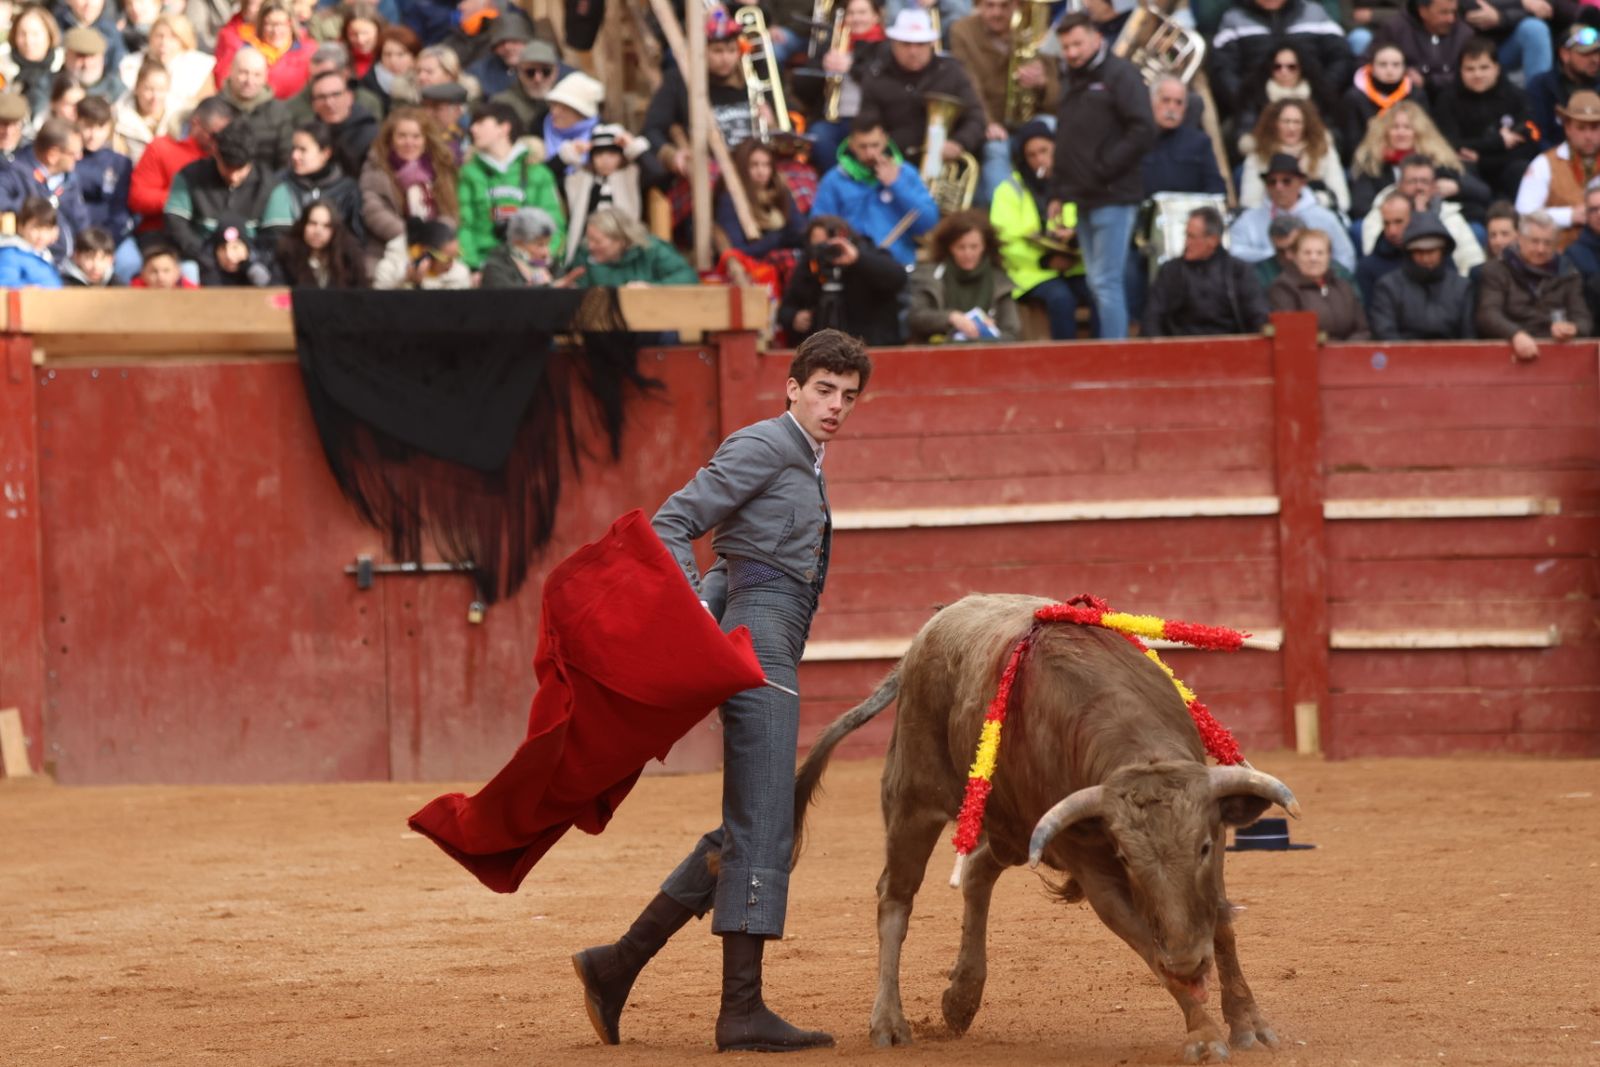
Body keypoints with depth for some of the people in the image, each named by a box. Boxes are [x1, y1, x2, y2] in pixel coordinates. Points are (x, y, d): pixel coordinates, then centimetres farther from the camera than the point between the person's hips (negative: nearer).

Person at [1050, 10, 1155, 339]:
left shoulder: (1120, 75, -6)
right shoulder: (1072, 83, 19)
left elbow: (1143, 131, -16)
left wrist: (1102, 169, -15)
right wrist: (1061, 194, 17)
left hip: (1113, 197, -8)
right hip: (1083, 200, 8)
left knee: (1107, 283, -11)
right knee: (1097, 284, 9)